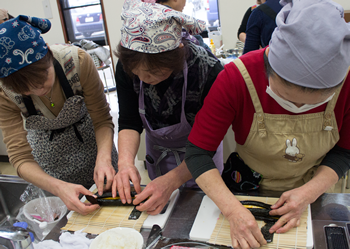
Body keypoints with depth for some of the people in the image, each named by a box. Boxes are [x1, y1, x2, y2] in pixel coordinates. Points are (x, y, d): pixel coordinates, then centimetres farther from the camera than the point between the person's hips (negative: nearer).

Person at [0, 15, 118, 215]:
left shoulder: (78, 61, -33)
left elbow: (102, 120, -23)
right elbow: (20, 157, -27)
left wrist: (104, 156, -42)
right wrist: (58, 187, -44)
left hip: (91, 140, 0)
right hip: (49, 154, 1)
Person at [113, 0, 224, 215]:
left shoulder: (208, 70, -35)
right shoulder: (127, 66, -23)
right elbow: (129, 122, -18)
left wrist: (173, 180, -43)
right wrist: (126, 161, -37)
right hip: (157, 153, 3)